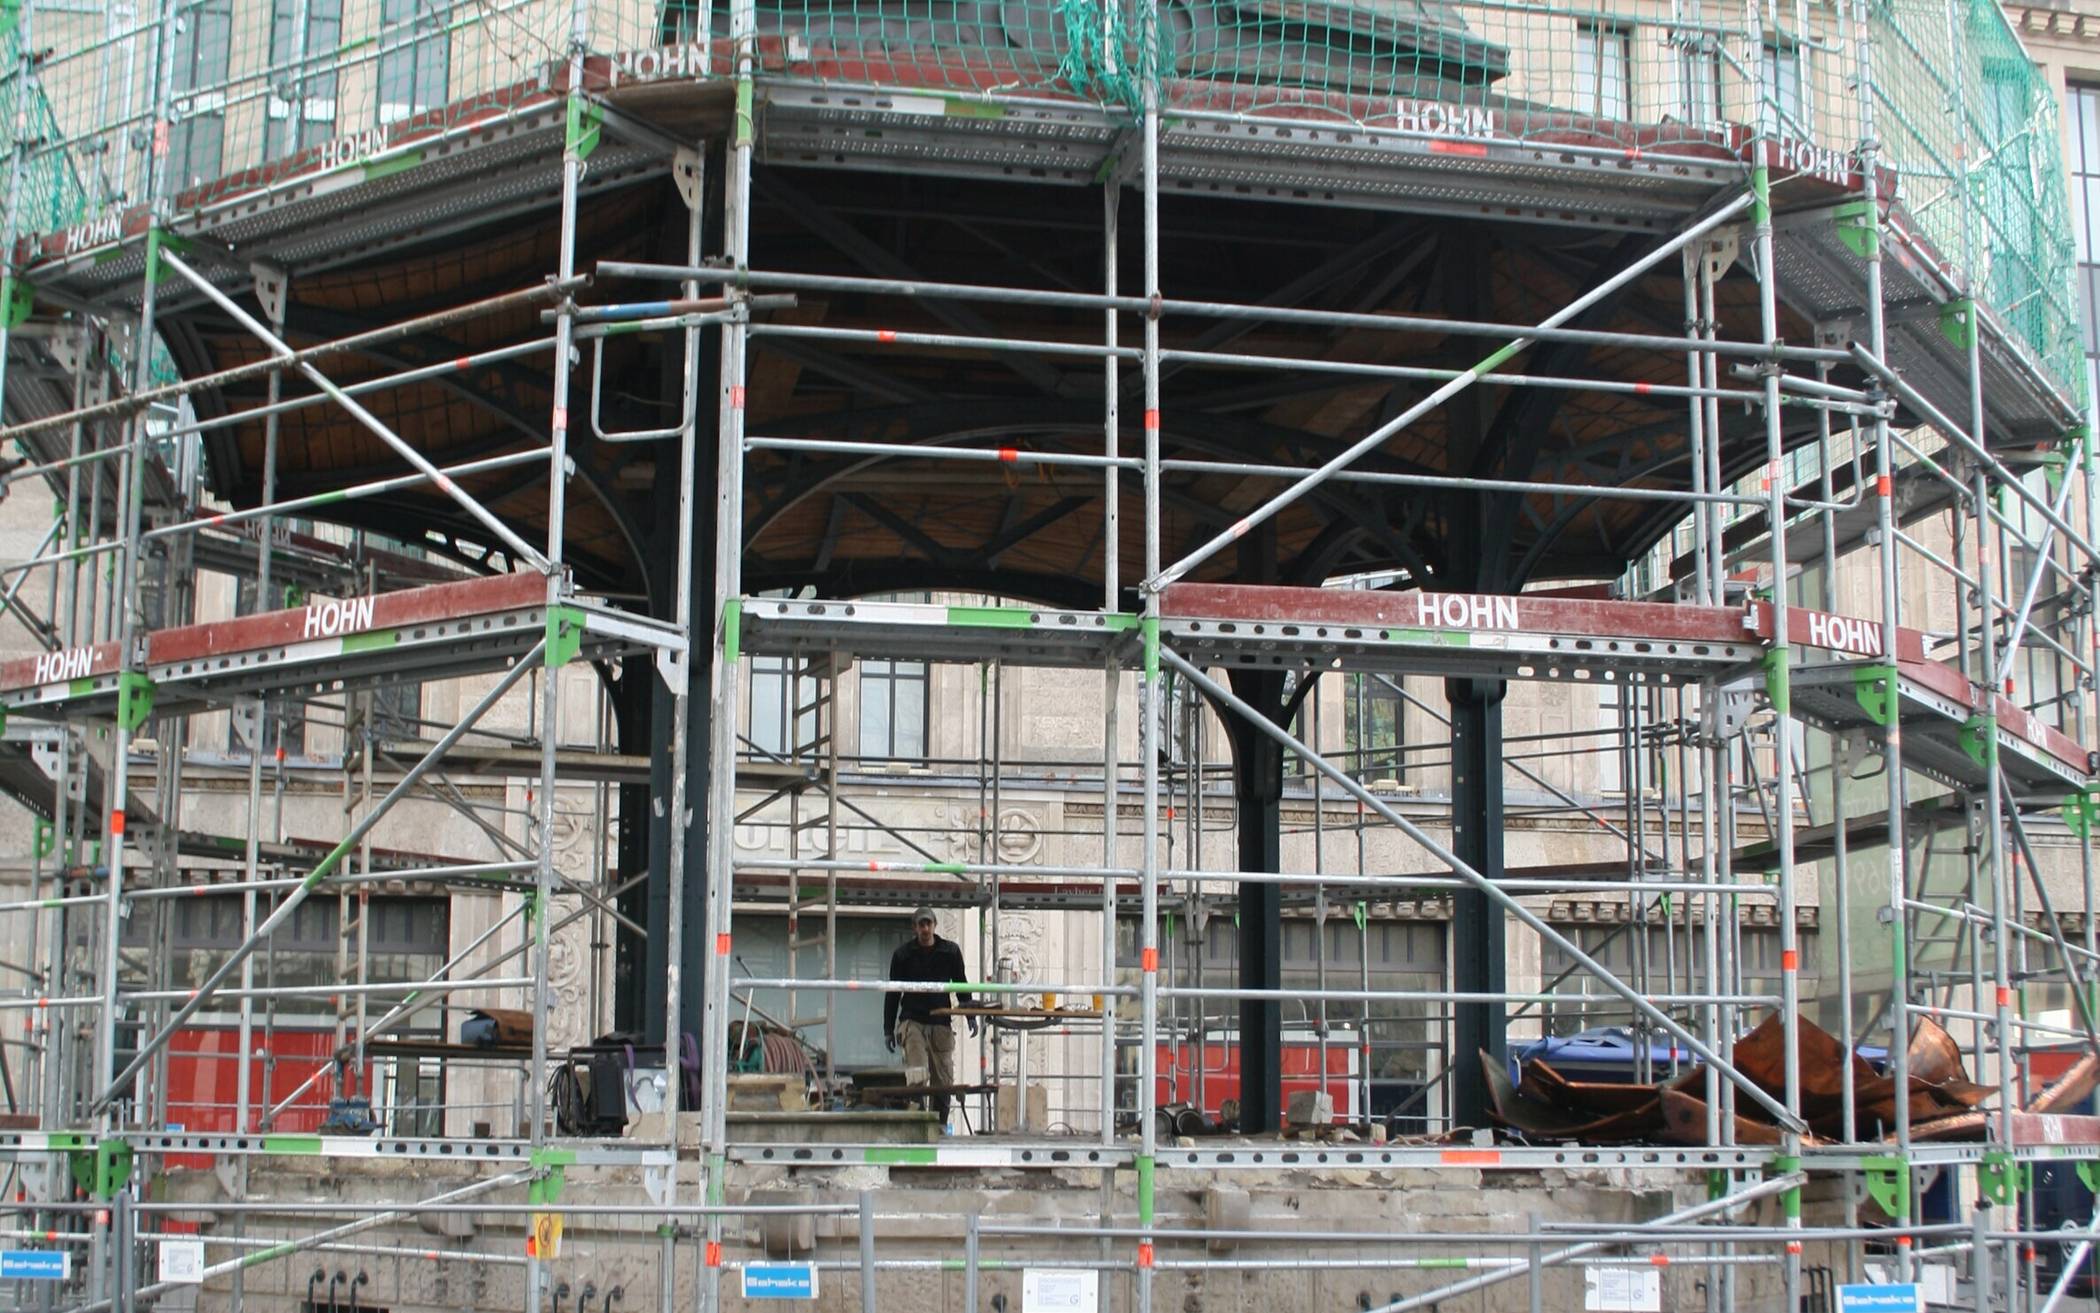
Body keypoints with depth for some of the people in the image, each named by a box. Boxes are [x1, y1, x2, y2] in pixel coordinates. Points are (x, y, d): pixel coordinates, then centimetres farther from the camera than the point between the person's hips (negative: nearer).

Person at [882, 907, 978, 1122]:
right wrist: (888, 1029, 4)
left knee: (943, 1079, 3)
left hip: (941, 1023, 2)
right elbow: (892, 994, 7)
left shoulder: (951, 951, 7)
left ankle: (940, 1124, 10)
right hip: (912, 1021, -2)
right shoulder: (903, 954, 3)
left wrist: (970, 1015, 5)